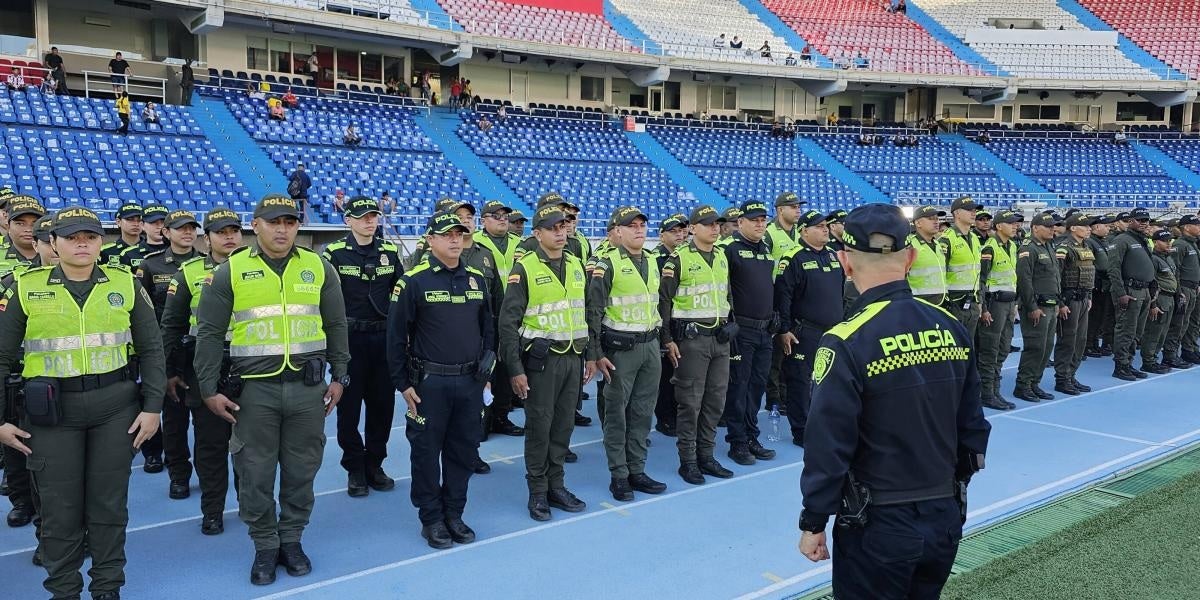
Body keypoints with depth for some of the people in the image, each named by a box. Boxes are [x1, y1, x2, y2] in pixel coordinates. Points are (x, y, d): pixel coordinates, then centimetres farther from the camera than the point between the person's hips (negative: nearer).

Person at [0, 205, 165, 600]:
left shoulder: (126, 285, 2)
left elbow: (151, 349, 5)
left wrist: (152, 406, -1)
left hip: (116, 408, 1)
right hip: (51, 412, 0)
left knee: (108, 503, 8)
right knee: (59, 506, 6)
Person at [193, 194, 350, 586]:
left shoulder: (318, 268, 5)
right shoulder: (230, 272, 0)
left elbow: (336, 326, 11)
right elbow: (209, 334, 2)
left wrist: (339, 377, 9)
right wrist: (208, 389, -1)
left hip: (307, 387, 1)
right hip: (253, 389, -1)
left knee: (301, 471, 10)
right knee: (255, 474, 6)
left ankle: (291, 539, 27)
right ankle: (265, 546, 22)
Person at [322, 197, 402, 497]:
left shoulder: (391, 251, 7)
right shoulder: (334, 253, -4)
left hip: (384, 338, 3)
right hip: (349, 339, -3)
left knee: (382, 403, 8)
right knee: (349, 405, 4)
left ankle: (375, 465, 23)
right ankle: (355, 469, 17)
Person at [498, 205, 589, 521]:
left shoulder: (576, 265, 9)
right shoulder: (525, 268, -9)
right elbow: (508, 322, -10)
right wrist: (515, 369, -13)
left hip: (572, 358, 5)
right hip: (542, 360, -5)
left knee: (563, 425, 11)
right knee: (539, 426, 2)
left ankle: (556, 486, 24)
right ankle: (538, 492, 15)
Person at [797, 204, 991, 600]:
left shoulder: (847, 344, -20)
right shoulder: (953, 329, -2)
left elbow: (828, 448, -18)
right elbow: (972, 428, 6)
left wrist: (813, 524, -6)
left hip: (878, 527, -5)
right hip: (946, 518, 5)